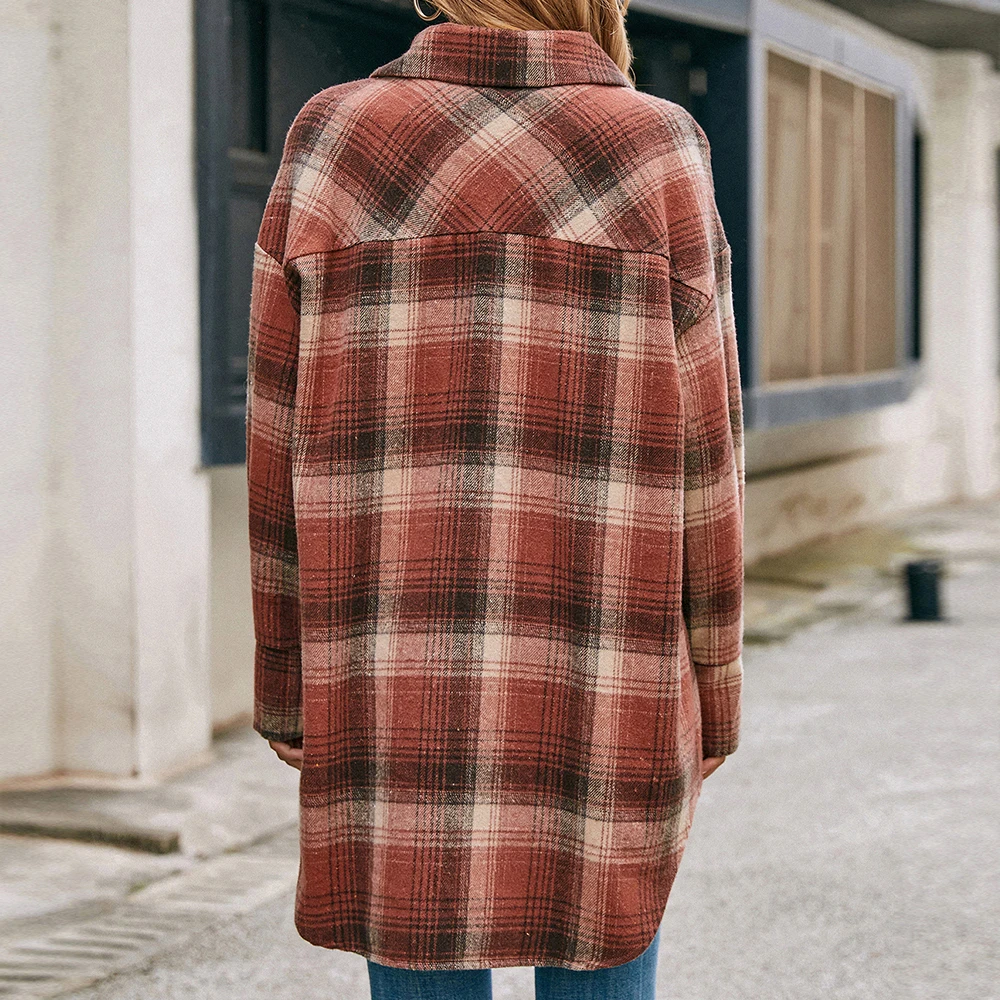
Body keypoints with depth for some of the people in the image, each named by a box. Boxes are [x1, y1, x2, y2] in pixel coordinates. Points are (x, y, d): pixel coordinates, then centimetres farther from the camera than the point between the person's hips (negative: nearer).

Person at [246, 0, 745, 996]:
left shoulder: (330, 144, -1)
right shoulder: (659, 155, -4)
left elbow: (284, 450, 0)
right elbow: (698, 452, -3)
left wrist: (288, 686, 9)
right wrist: (713, 693, 7)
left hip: (398, 696, 1)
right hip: (604, 713, -1)